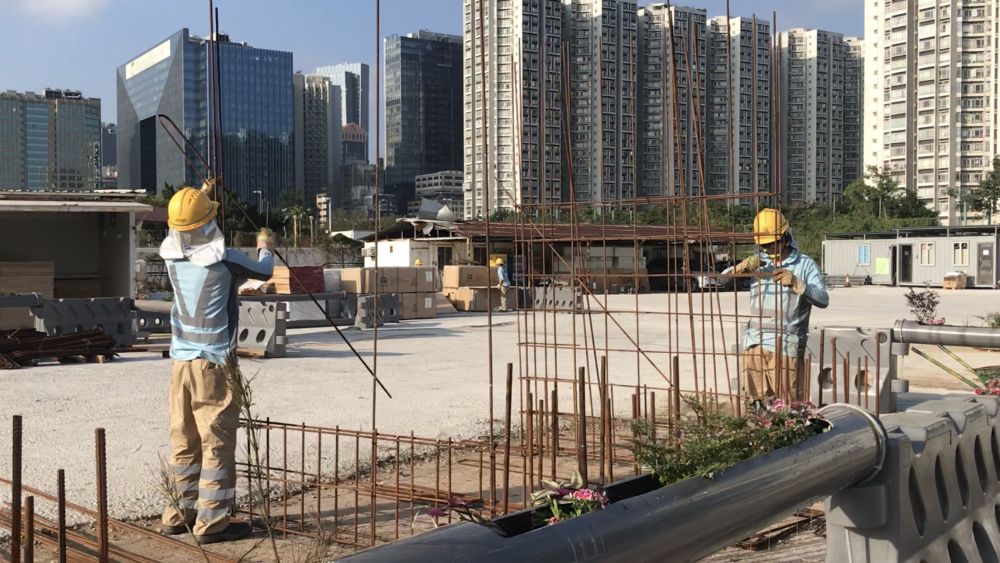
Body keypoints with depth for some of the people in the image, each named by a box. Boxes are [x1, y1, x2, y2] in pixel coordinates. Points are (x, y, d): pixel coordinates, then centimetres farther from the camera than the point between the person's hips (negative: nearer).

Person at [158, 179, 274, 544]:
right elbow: (264, 272, 7)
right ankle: (211, 522, 0)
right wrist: (265, 248, 30)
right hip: (214, 363, -6)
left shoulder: (171, 254, 2)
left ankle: (180, 514, 24)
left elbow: (180, 231, 27)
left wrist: (200, 196, 40)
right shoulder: (225, 260, -13)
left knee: (184, 442, 14)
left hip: (181, 361, 6)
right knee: (217, 444, -2)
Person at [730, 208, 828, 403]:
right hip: (754, 344, 4)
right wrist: (743, 266, -9)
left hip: (785, 347, -4)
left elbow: (823, 300, -8)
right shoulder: (758, 261, 12)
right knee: (756, 403, 6)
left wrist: (795, 283, -22)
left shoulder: (804, 264, 2)